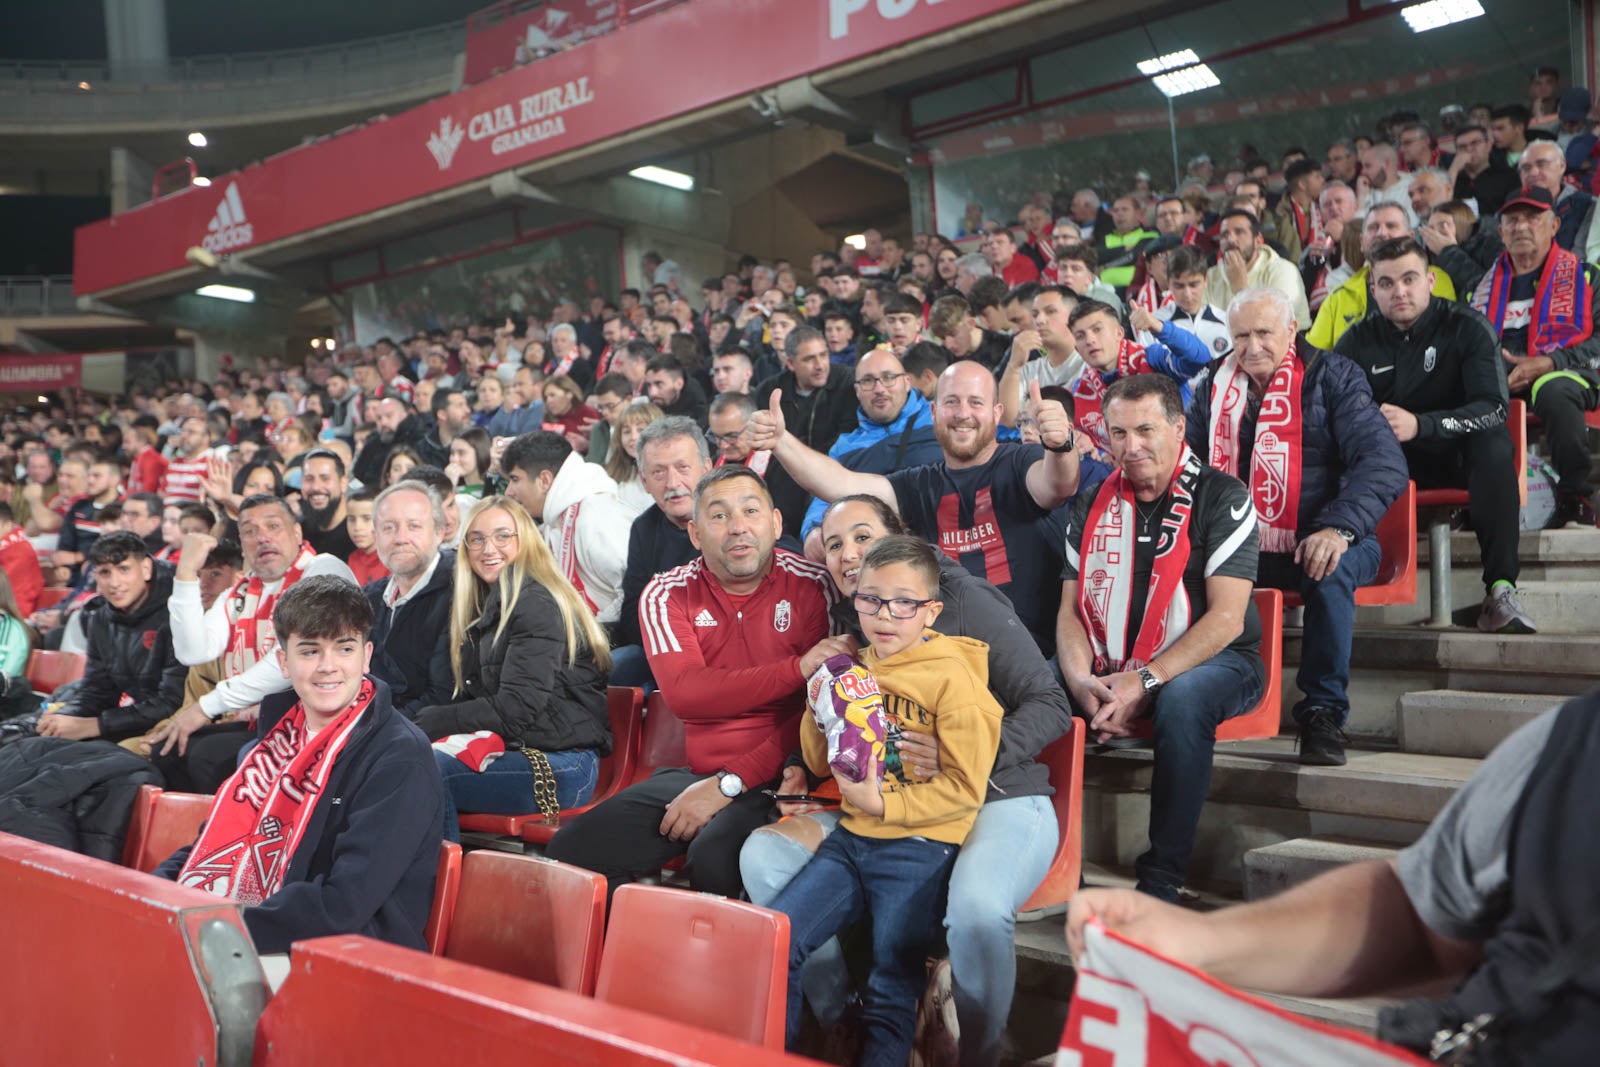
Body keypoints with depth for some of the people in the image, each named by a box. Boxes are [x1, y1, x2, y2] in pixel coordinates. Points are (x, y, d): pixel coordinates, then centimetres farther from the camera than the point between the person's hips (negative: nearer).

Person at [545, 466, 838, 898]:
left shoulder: (813, 586, -4)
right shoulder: (666, 595, 4)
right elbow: (683, 693, -13)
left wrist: (729, 784, -15)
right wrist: (797, 668, -22)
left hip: (776, 777, -3)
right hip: (692, 773, 4)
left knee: (714, 856, -32)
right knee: (569, 850, -13)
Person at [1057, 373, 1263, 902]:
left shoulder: (1221, 496, -6)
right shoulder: (1093, 502, 9)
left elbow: (1226, 618, -14)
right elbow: (1071, 609, 6)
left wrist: (1144, 682, -22)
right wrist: (1082, 683, -14)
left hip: (1210, 663, -4)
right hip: (1112, 670, 5)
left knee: (1182, 700, -37)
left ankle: (1161, 878, -25)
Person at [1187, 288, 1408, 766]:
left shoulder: (1332, 377, -1)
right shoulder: (1215, 383, 11)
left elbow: (1384, 462, -12)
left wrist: (1339, 528, -29)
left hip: (1317, 544, -3)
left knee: (1331, 571, -36)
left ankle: (1323, 714, -22)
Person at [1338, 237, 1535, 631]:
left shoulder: (1467, 327, -10)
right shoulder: (1360, 339, 0)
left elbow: (1494, 408, -21)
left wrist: (1419, 424, -38)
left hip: (1458, 456, -1)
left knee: (1495, 444, -36)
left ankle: (1500, 589, -34)